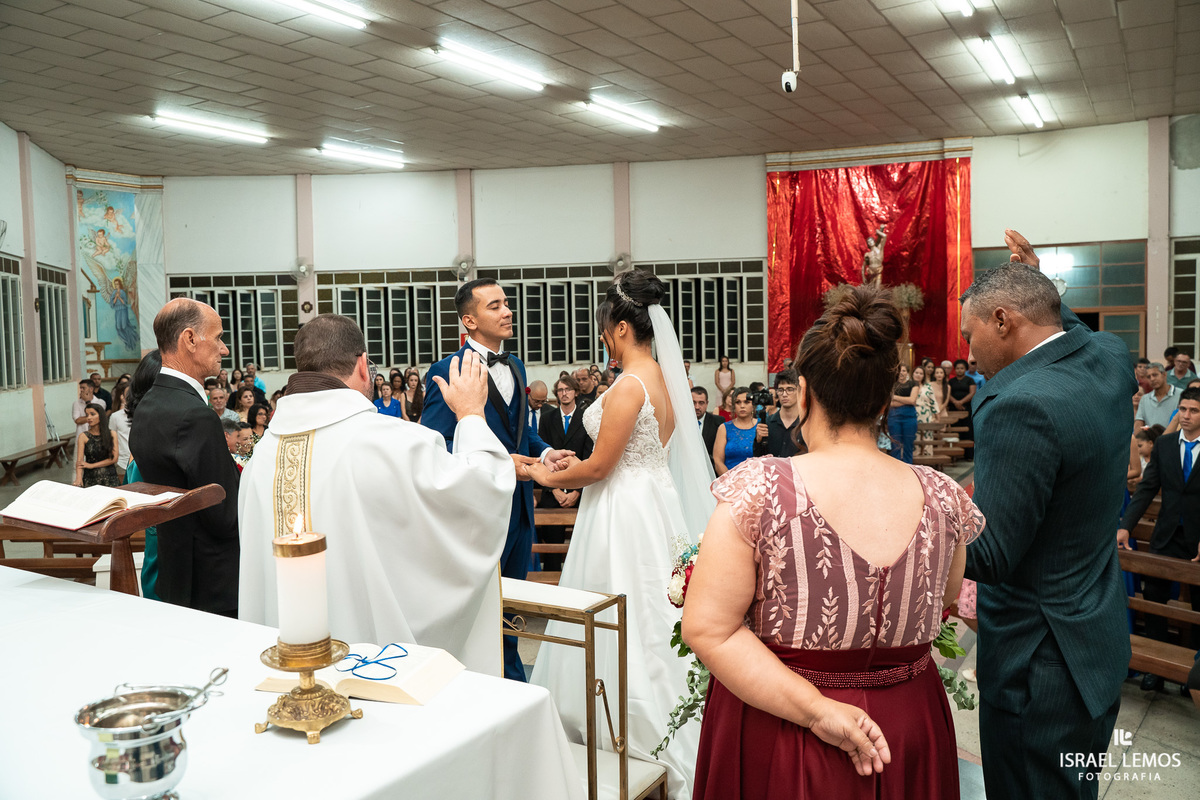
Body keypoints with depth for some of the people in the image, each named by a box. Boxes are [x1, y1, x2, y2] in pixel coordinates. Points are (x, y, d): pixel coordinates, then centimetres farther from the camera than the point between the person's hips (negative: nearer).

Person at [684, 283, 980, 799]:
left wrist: (816, 708, -19)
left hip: (778, 742, -3)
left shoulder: (758, 490, -22)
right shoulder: (943, 498, -12)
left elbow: (708, 629, -23)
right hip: (909, 739, 3)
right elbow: (940, 605, 7)